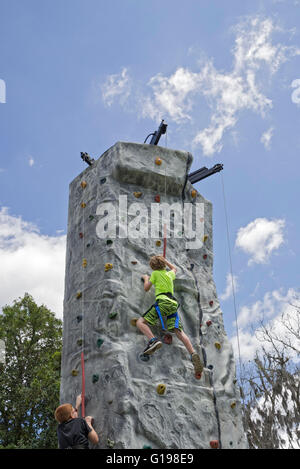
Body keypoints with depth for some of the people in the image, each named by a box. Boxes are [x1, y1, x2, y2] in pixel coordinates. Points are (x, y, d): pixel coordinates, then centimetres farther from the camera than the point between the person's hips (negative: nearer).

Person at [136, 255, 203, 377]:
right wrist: (164, 260, 60)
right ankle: (193, 354, -29)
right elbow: (174, 269, 51)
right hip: (174, 303, 6)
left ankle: (153, 340, -31)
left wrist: (146, 279, 34)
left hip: (163, 302, -5)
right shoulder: (169, 274, 26)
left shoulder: (155, 273, 11)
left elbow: (146, 288, 15)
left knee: (140, 322, -4)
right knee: (179, 331, -7)